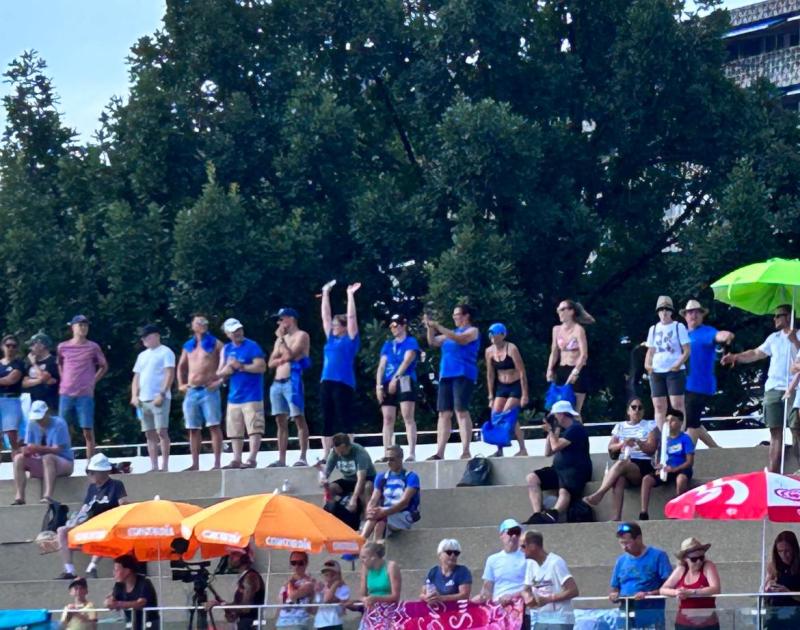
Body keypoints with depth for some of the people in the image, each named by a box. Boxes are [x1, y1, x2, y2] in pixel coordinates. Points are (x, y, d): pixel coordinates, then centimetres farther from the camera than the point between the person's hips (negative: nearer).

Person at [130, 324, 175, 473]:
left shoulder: (165, 352, -1)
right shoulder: (142, 355, 20)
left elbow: (169, 374, -9)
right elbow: (136, 377, 21)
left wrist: (161, 394, -18)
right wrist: (134, 396, 7)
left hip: (159, 399, -7)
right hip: (143, 399, 7)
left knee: (161, 431, -11)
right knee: (149, 434, 5)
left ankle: (165, 465, -10)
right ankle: (153, 467, 5)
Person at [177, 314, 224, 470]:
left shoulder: (215, 344, 2)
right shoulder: (188, 346, 16)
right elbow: (181, 366, 28)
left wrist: (221, 380, -11)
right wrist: (181, 384, 16)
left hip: (209, 390, -5)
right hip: (191, 392, 5)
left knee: (214, 426, -9)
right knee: (193, 429, 5)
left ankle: (217, 462, -12)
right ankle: (195, 464, 9)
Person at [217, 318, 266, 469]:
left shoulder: (252, 346, -3)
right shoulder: (226, 350, 14)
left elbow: (261, 367, -12)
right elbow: (220, 373, 15)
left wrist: (241, 366, -13)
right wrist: (227, 369, -7)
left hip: (251, 396, -6)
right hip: (234, 397, 6)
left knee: (254, 429, -12)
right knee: (235, 432, 8)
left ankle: (252, 459, -15)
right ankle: (236, 460, 13)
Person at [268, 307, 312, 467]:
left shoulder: (301, 335, 0)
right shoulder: (281, 339, 23)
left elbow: (290, 355, -14)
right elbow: (271, 363, 17)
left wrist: (281, 339, -4)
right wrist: (282, 359, -2)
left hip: (292, 380, -8)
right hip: (277, 382, 8)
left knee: (299, 418, -10)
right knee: (281, 422, 5)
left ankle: (303, 457, -14)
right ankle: (281, 459, 5)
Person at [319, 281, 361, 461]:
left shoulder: (350, 339, 1)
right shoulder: (331, 339, 16)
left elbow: (351, 317, -4)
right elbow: (325, 315, 21)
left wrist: (350, 295, -2)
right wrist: (326, 293, 21)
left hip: (344, 383, -7)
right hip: (326, 382, 7)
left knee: (344, 420, -7)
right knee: (327, 421, 7)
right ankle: (326, 455, 10)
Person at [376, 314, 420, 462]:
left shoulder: (411, 342, 5)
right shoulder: (387, 345, 21)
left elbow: (406, 361, -9)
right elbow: (381, 366, 14)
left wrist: (395, 378, -20)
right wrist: (378, 385, 2)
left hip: (404, 382, -6)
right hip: (388, 384, 6)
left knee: (408, 417, -14)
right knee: (387, 419, 1)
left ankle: (412, 453, -20)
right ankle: (387, 454, 1)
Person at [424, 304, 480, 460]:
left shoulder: (473, 331, 1)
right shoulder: (453, 332, 23)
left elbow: (460, 339, -18)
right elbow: (433, 342, 25)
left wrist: (438, 327, -20)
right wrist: (430, 328, 7)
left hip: (463, 375, -8)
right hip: (446, 375, 8)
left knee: (461, 411, -15)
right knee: (444, 413, 2)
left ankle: (466, 452, -19)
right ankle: (439, 453, 0)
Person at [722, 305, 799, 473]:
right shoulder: (774, 338, 17)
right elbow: (756, 353, 19)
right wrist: (736, 357, 9)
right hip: (773, 389, 5)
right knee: (776, 432, 4)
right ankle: (773, 474, 4)